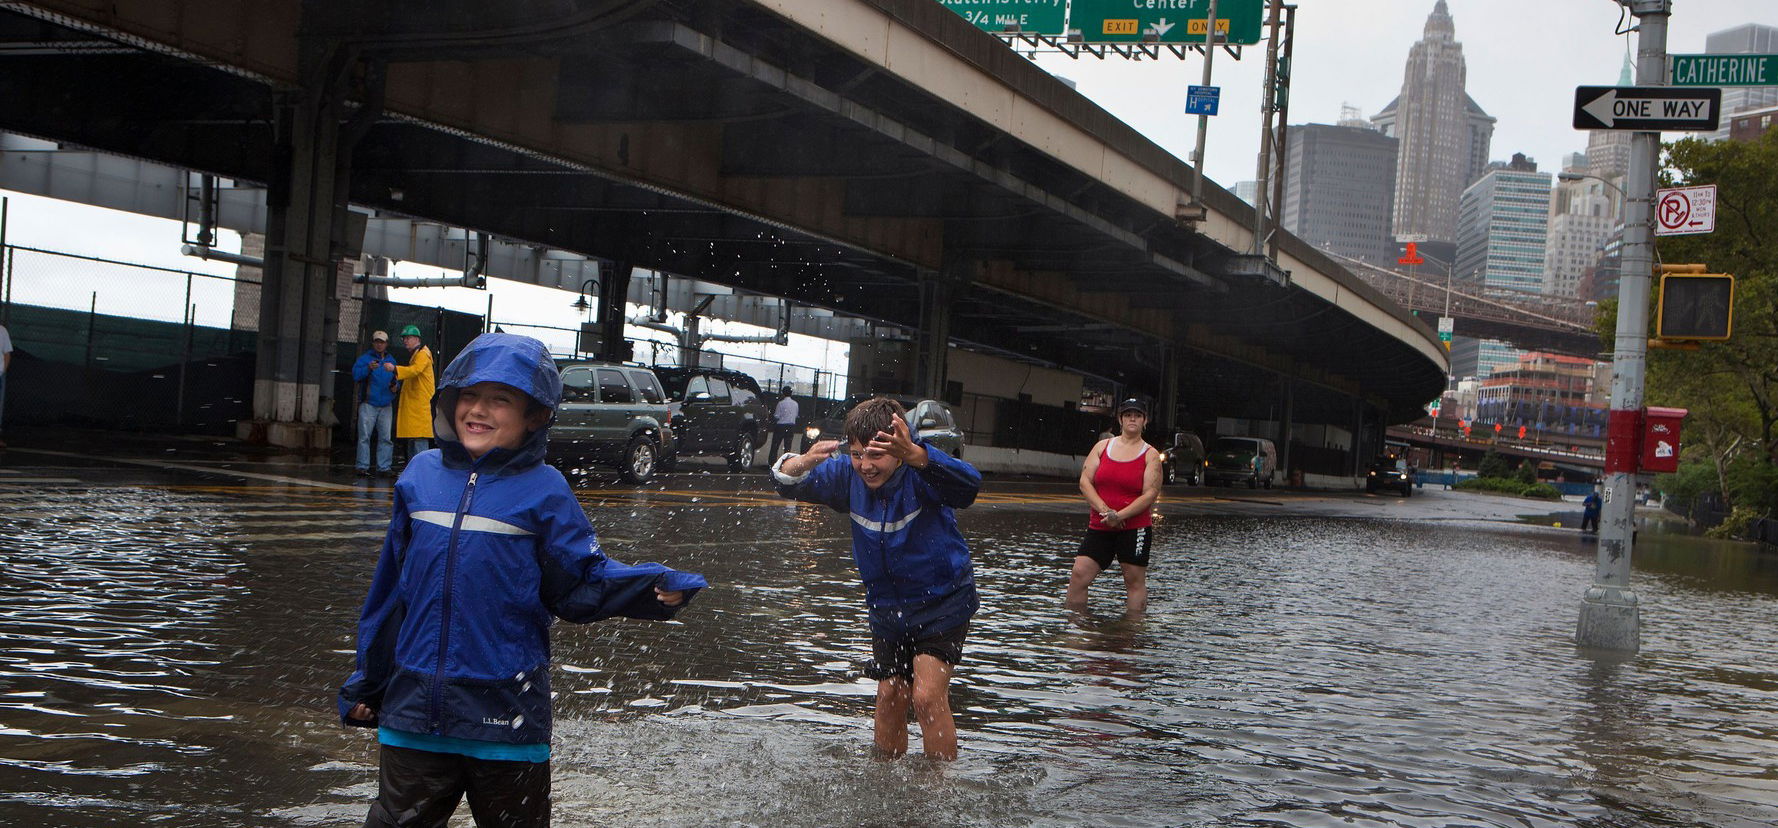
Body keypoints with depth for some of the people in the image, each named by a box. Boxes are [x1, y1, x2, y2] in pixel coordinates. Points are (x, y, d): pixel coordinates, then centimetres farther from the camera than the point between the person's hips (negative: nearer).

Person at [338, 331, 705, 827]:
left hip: (505, 714, -3)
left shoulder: (543, 491, -6)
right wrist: (366, 682, 18)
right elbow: (390, 590, 12)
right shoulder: (421, 476, 5)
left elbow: (580, 584, -6)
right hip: (412, 709, 3)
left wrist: (653, 588, -23)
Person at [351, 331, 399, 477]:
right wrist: (368, 368, -28)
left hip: (386, 405, 4)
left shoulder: (391, 360, 15)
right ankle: (362, 467, -6)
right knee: (365, 436, -7)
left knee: (386, 438, 1)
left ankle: (383, 467, 5)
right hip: (368, 403, -4)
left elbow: (396, 378, 27)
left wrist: (395, 386, 5)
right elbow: (355, 375, -13)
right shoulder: (365, 359, 1)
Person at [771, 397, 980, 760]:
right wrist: (802, 463, -35)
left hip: (942, 603, -5)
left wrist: (915, 456, -66)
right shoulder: (848, 474, -12)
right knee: (889, 697, 10)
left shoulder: (920, 474, -27)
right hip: (887, 606, 5)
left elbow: (967, 485, -47)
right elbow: (789, 484, -10)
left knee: (928, 697, -15)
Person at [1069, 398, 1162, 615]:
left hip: (1134, 527, -2)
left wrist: (1119, 515, -17)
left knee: (1135, 580, 1)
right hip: (1099, 526, 3)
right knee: (1079, 574, -5)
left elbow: (1150, 494, -7)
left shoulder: (1150, 455, 3)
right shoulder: (1102, 446, 10)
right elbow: (1085, 481, 2)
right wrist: (1104, 510, -13)